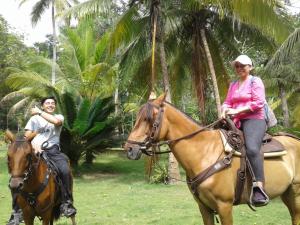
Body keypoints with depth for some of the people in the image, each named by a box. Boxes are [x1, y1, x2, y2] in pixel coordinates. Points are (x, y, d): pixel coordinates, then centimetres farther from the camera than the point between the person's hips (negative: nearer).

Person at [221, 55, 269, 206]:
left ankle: (259, 189, -40)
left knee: (252, 148, -33)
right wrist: (225, 111, -7)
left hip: (254, 120, -8)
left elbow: (258, 103, -11)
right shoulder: (233, 85, 22)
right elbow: (227, 102, 17)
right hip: (235, 122, 8)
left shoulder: (255, 81, 1)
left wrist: (237, 111, -15)